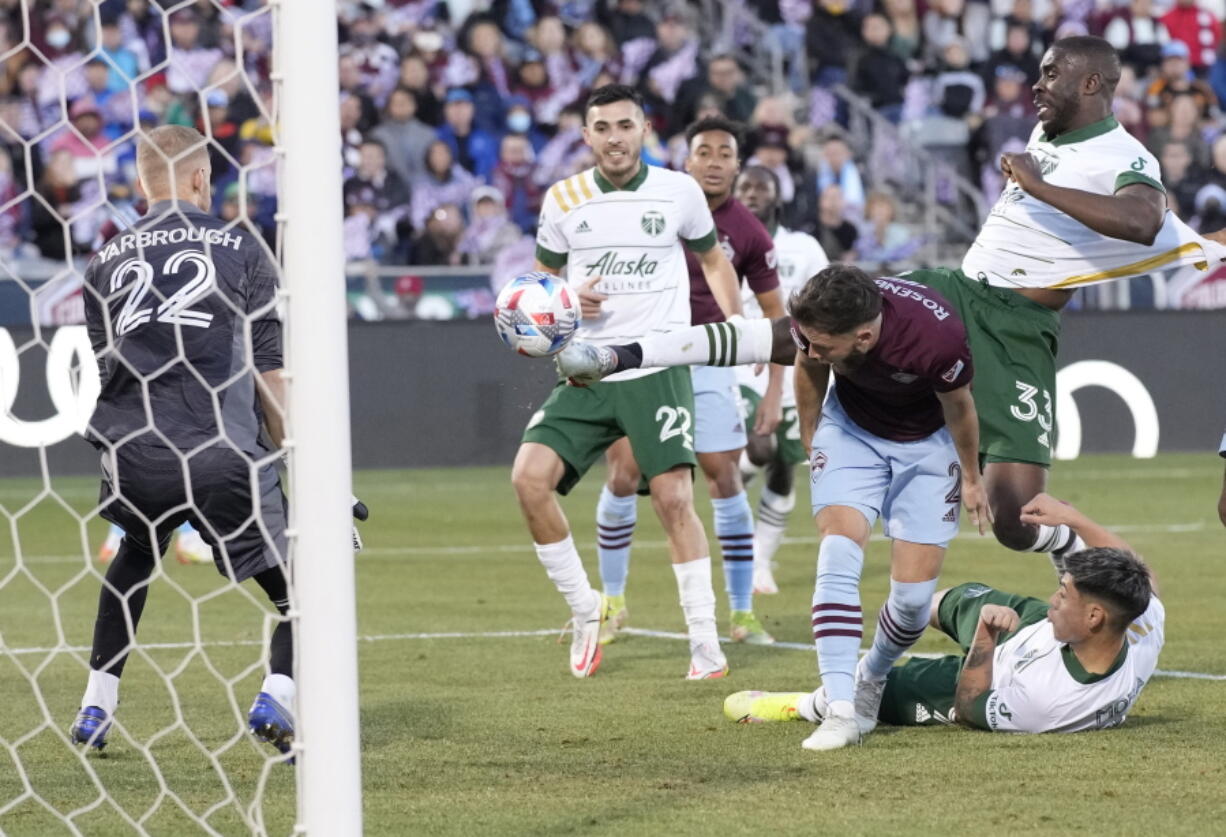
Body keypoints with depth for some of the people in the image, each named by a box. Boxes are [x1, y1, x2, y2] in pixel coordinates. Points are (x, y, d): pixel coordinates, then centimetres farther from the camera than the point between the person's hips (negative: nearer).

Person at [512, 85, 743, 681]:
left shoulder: (678, 191, 3)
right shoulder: (563, 199, 6)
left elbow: (712, 259, 19)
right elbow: (542, 278, 18)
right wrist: (568, 299, -6)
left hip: (658, 367, -2)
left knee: (672, 495, -15)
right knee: (529, 478, -15)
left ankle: (705, 641, -6)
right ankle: (584, 610, 3)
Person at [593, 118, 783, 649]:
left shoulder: (748, 234, -5)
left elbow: (774, 312, 3)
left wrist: (774, 391, -2)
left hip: (708, 362, 0)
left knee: (724, 476, -6)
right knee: (623, 475, -5)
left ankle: (742, 612, 3)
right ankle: (612, 602, 12)